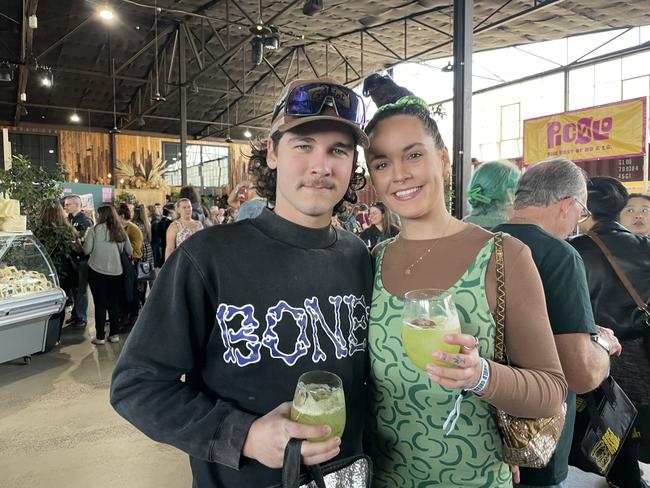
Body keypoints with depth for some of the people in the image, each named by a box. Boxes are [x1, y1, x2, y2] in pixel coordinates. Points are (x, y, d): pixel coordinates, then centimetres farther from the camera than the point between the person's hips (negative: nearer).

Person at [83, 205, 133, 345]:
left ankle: (100, 336, 9)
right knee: (114, 302, 13)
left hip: (97, 271, -3)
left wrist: (98, 249, 13)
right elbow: (130, 251, 8)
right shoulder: (120, 231, 3)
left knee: (100, 304, 4)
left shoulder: (95, 230, -7)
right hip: (116, 271, 3)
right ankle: (114, 334, 18)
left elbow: (87, 250, -7)